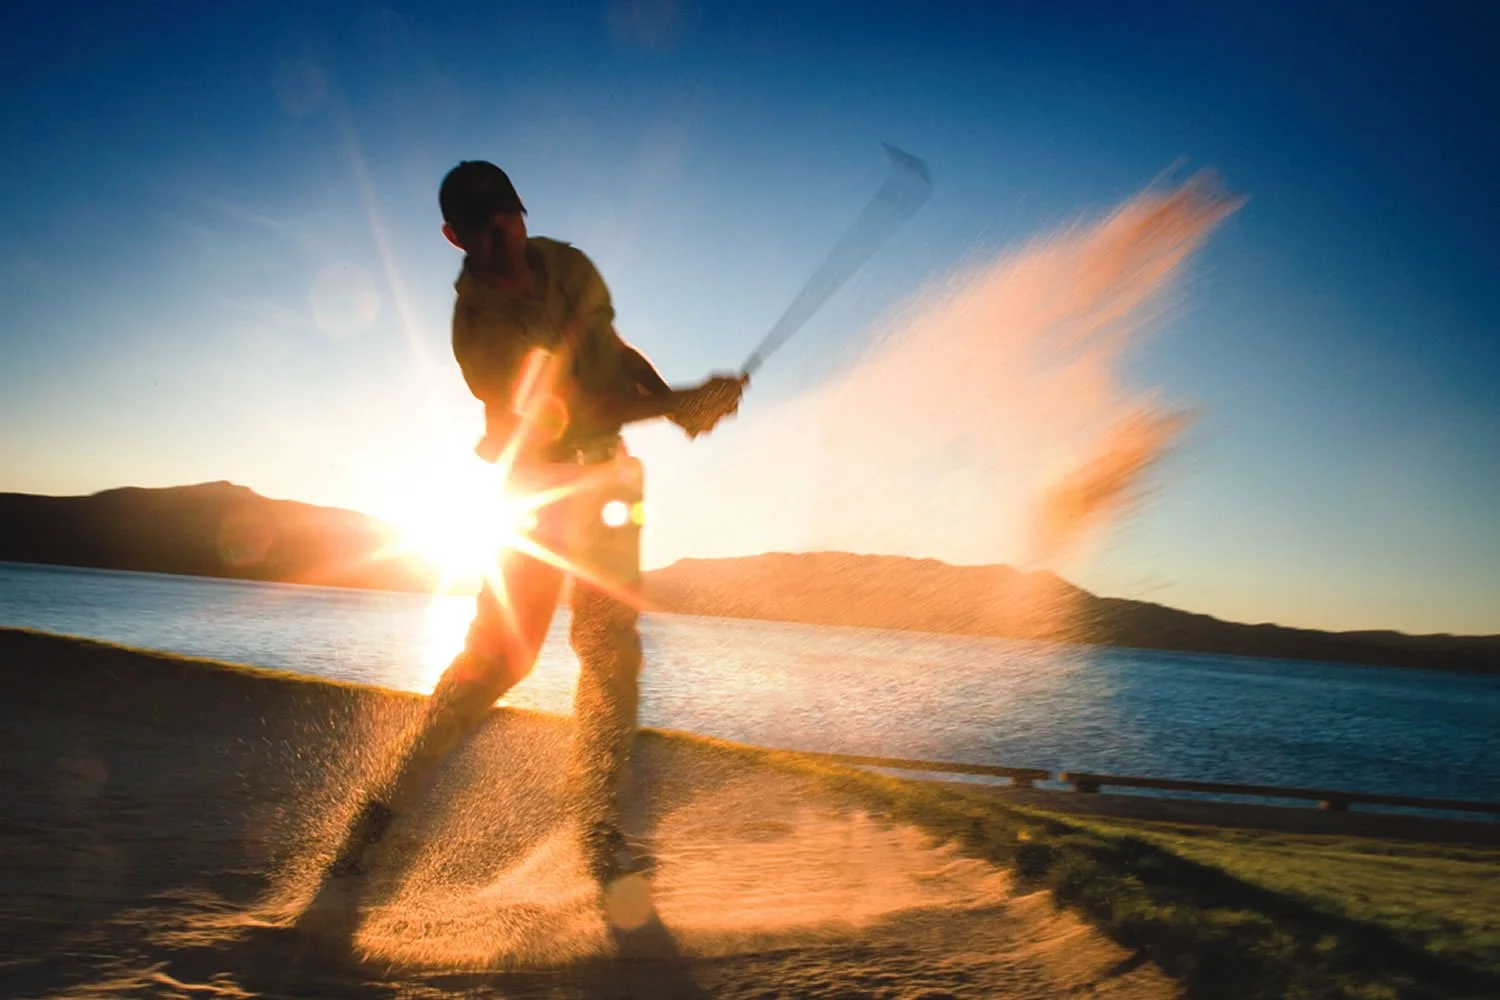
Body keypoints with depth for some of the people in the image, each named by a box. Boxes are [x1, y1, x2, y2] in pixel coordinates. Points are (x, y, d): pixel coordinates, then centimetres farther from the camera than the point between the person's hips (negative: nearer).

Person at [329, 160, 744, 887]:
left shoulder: (569, 266, 1)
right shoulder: (479, 322, -19)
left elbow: (614, 349, 14)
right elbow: (565, 412, -25)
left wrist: (677, 402, -3)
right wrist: (681, 402, -26)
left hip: (606, 479, 5)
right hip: (535, 488, -5)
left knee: (609, 647, -2)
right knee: (501, 650, -8)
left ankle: (596, 815, 4)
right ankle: (390, 797, 6)